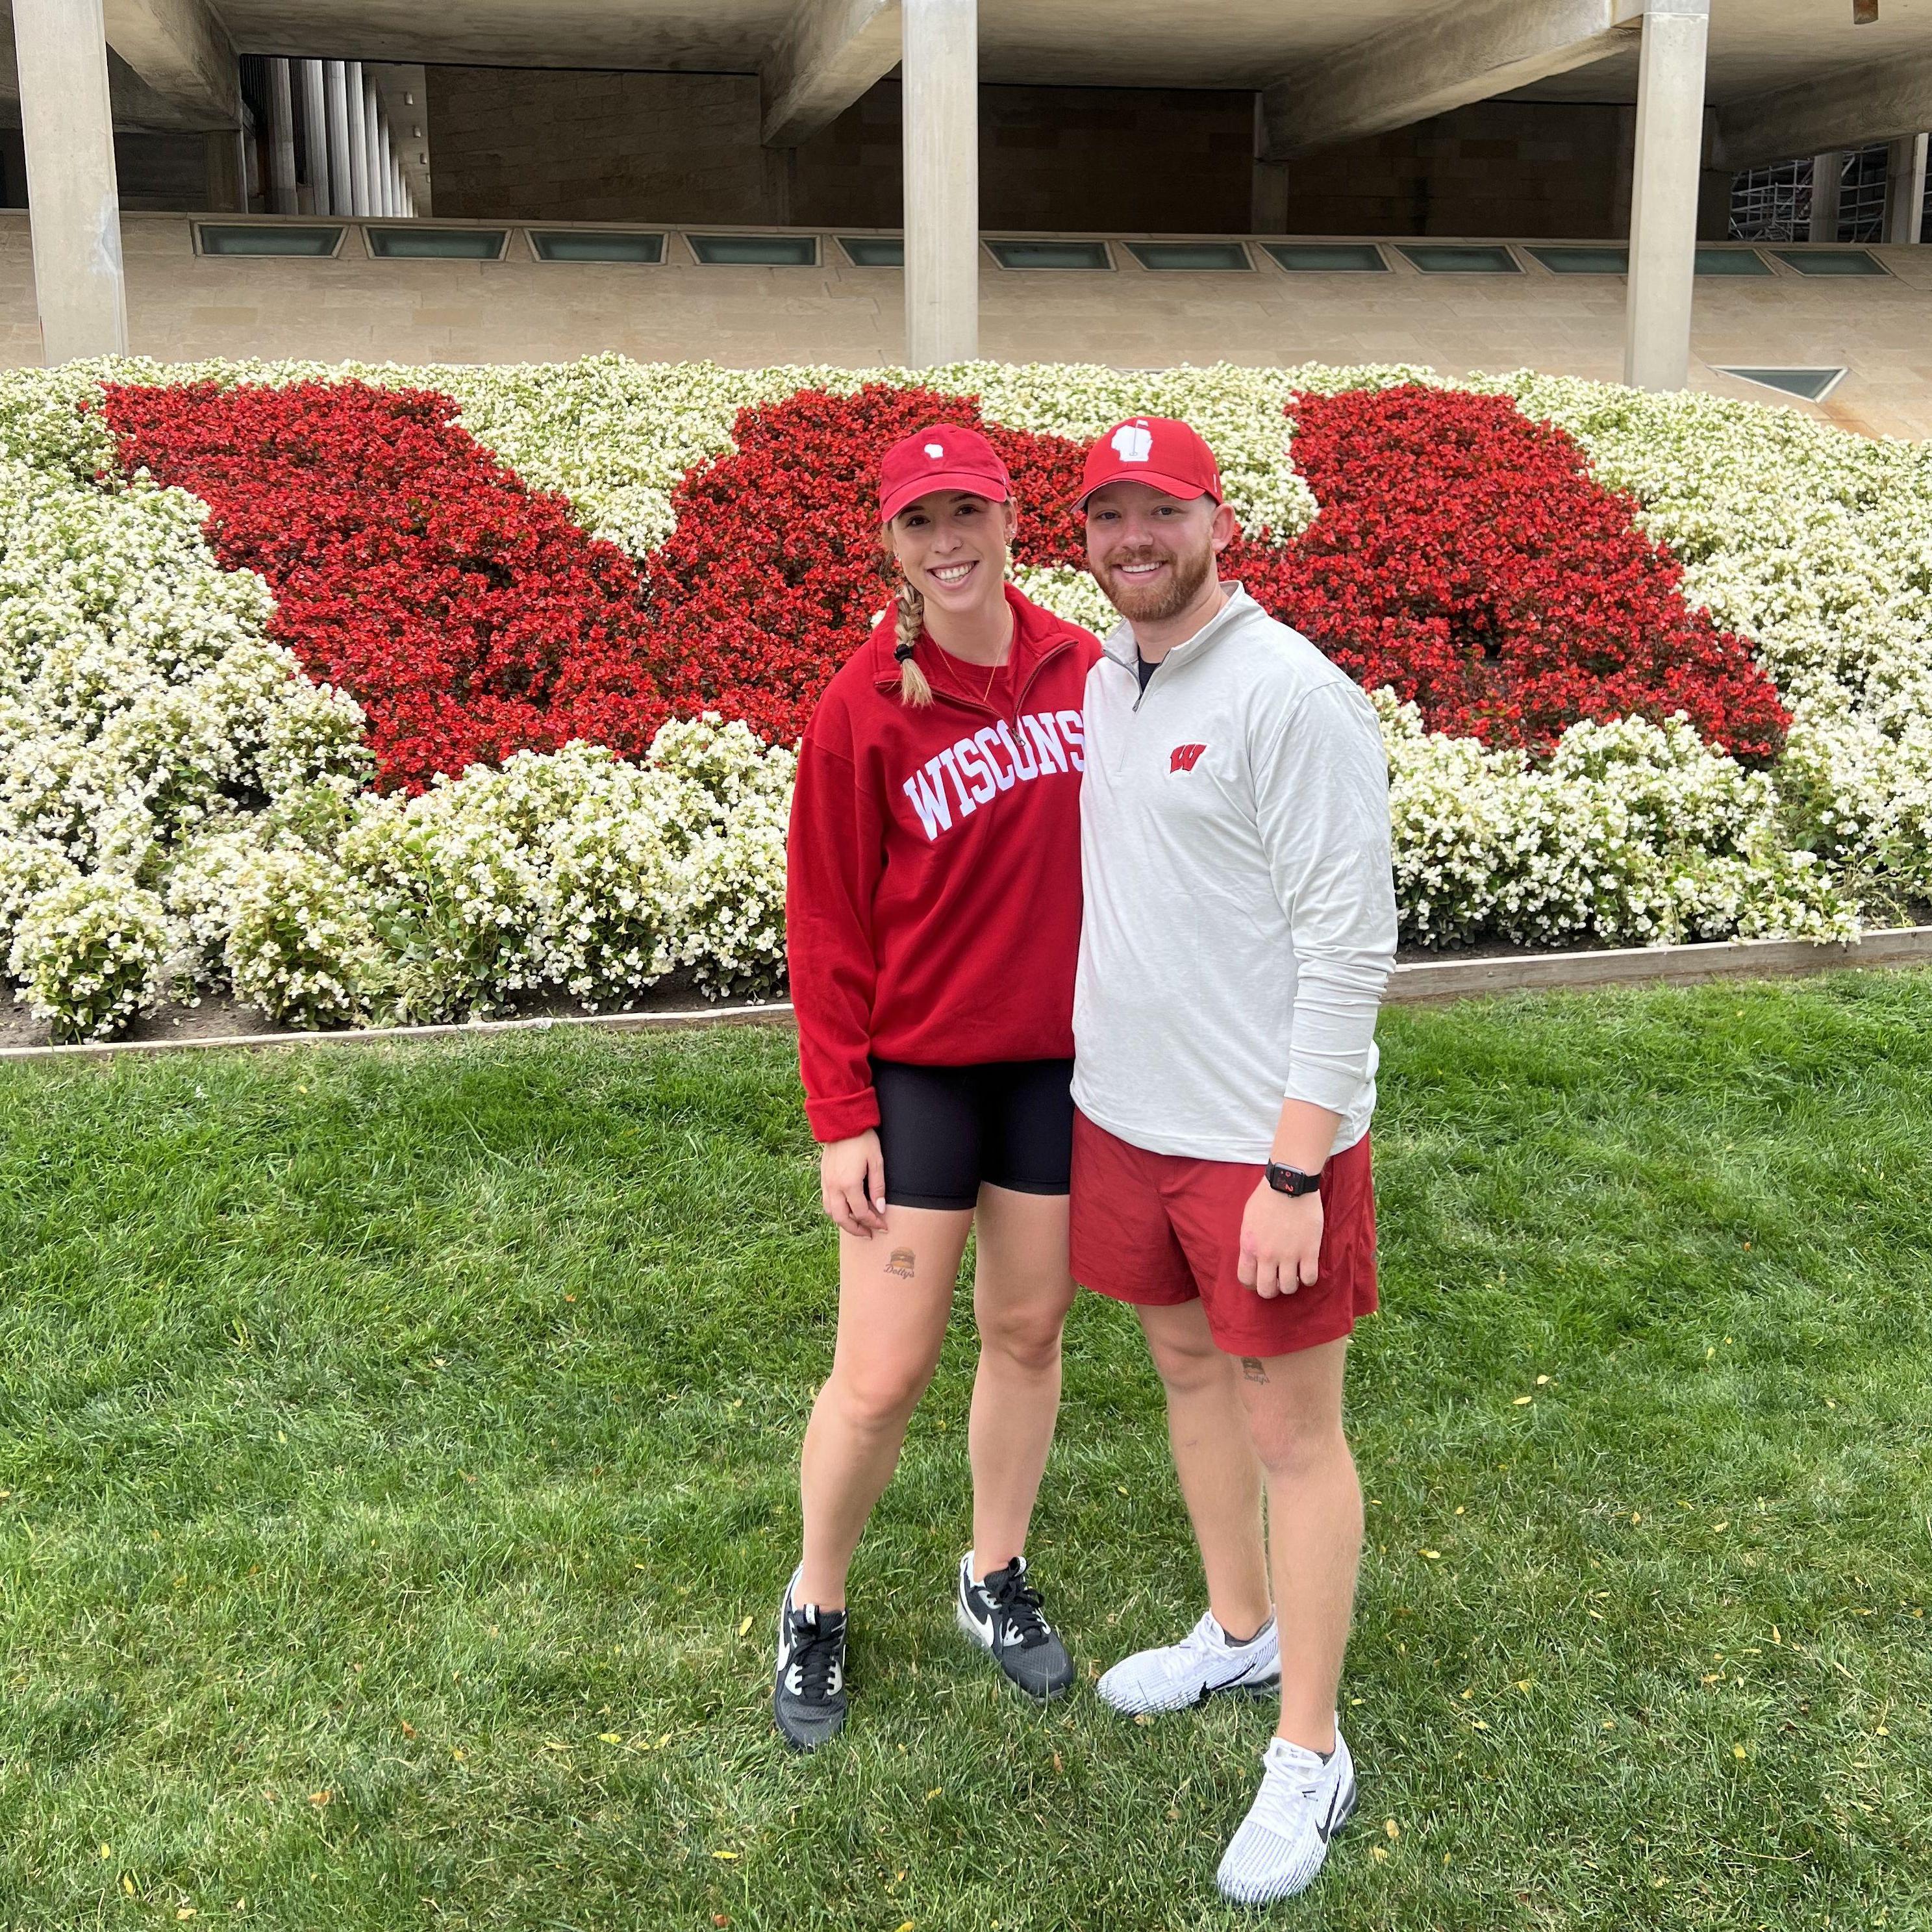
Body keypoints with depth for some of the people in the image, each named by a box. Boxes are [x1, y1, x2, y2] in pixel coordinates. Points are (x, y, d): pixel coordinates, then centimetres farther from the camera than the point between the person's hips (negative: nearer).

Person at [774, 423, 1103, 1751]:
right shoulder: (863, 710, -12)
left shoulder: (1084, 671, -2)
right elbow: (826, 927, -9)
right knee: (883, 1372, 0)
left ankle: (997, 1579, 37)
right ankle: (816, 1607, 26)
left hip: (1060, 1062, 4)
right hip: (917, 1074, -3)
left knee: (1031, 1329, 16)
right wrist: (841, 1116, -10)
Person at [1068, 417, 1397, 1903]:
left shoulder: (1294, 695, -17)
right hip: (1123, 1115, 8)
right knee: (1188, 1368, 21)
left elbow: (1350, 945, -19)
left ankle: (1310, 1756, 20)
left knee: (1293, 1432, 4)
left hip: (1266, 1142, -8)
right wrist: (1093, 1077, 12)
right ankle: (1241, 1633, 43)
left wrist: (1295, 1170, -21)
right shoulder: (1103, 682, 7)